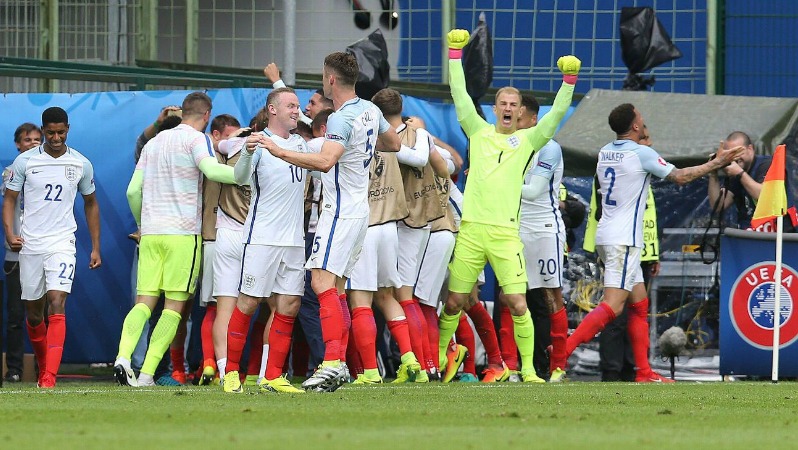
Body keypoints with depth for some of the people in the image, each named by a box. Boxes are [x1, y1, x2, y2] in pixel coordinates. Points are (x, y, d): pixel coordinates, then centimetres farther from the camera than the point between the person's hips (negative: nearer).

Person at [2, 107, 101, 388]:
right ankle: (43, 369, 29)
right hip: (29, 246, 1)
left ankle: (50, 377, -23)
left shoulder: (81, 164, 3)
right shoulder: (25, 161, 0)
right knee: (33, 313, 8)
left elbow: (90, 204, 16)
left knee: (57, 305, -18)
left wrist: (96, 247, 13)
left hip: (62, 244, -1)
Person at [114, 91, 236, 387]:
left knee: (144, 301, 4)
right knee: (175, 305, -2)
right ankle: (147, 373, -11)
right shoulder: (196, 139, -1)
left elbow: (133, 191, 17)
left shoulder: (154, 142, 19)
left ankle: (123, 356, -20)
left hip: (150, 232, 5)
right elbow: (211, 170, -22)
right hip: (183, 231, -5)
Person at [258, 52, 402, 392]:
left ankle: (332, 363, -28)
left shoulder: (341, 119, -19)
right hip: (359, 208, 10)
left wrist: (281, 153, -32)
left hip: (340, 212, -10)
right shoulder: (370, 111, 10)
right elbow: (395, 144, 27)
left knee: (322, 281, -17)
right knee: (334, 287, 12)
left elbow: (325, 161, -34)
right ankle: (338, 366, 12)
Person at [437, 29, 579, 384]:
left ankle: (528, 370, -4)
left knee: (517, 304, -9)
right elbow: (460, 95, 11)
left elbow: (556, 114, 3)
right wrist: (455, 54, 8)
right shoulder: (479, 131, 13)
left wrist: (569, 79, -8)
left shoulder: (527, 140, 10)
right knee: (454, 302, 4)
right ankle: (438, 357, 21)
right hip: (471, 229, 1)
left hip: (506, 233, -1)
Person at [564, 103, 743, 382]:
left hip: (606, 235, 9)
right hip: (623, 241, -9)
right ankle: (562, 351, -25)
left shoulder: (605, 152, 10)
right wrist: (717, 163, 9)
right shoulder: (641, 153, -11)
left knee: (639, 303, 12)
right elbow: (679, 177, -3)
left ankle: (644, 372, 10)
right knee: (613, 305, -14)